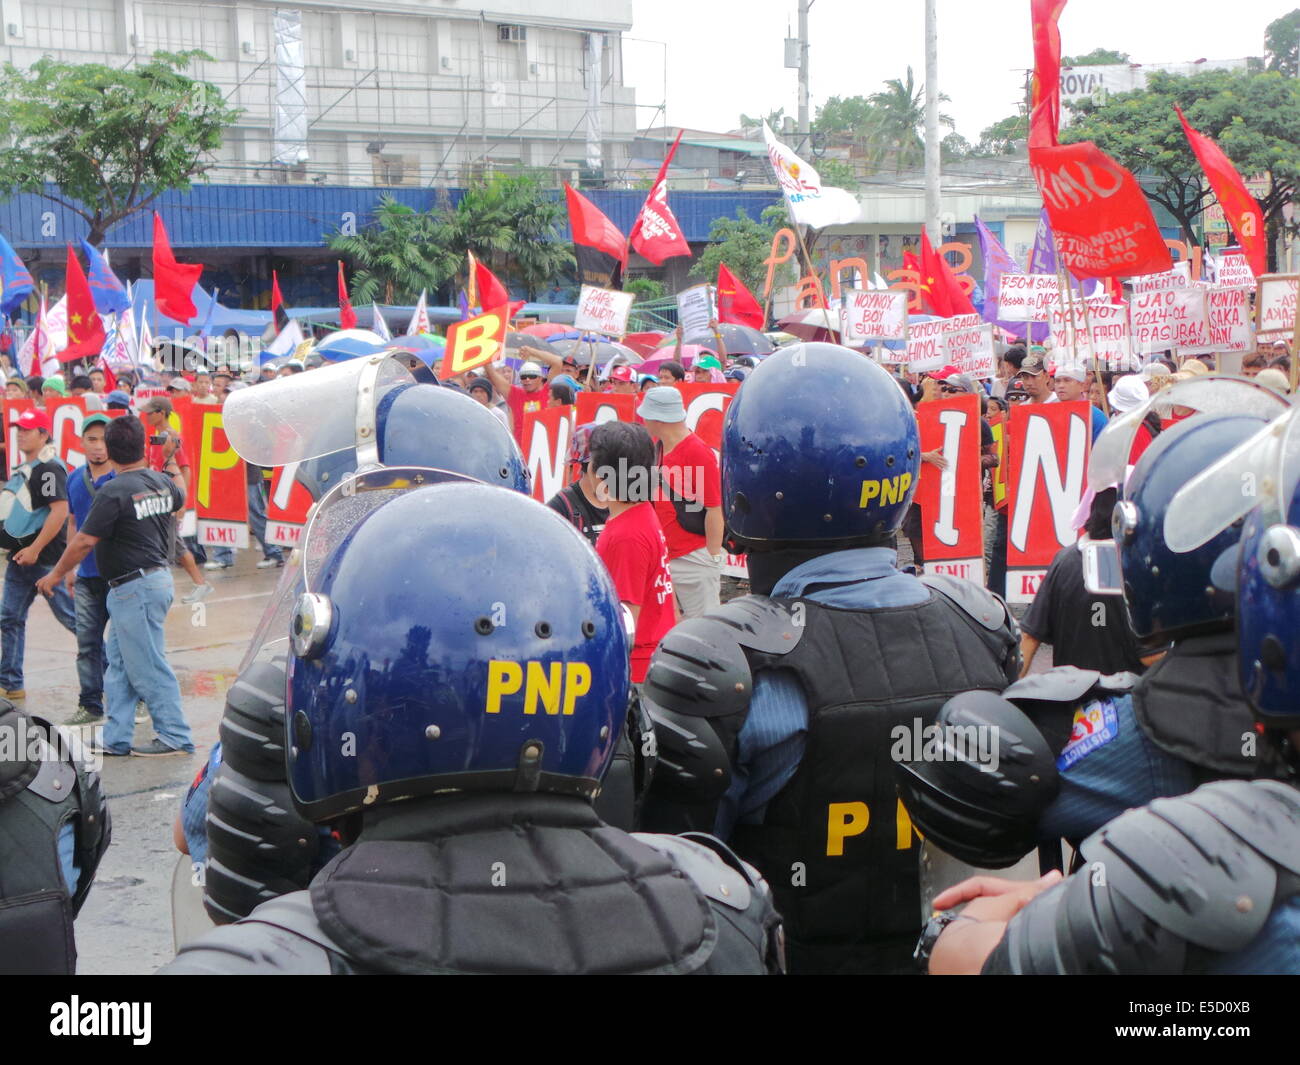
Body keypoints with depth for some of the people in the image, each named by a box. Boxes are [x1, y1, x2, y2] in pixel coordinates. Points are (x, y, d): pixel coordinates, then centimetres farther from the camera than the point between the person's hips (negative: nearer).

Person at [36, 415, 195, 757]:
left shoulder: (113, 492, -18)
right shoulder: (162, 483, 5)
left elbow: (84, 541, -16)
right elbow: (180, 496, 31)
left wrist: (56, 574, -3)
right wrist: (172, 464, 47)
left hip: (135, 586, -9)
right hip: (158, 575, 9)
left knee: (148, 666, -3)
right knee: (120, 664, 13)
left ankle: (175, 737, 2)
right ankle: (116, 738, 15)